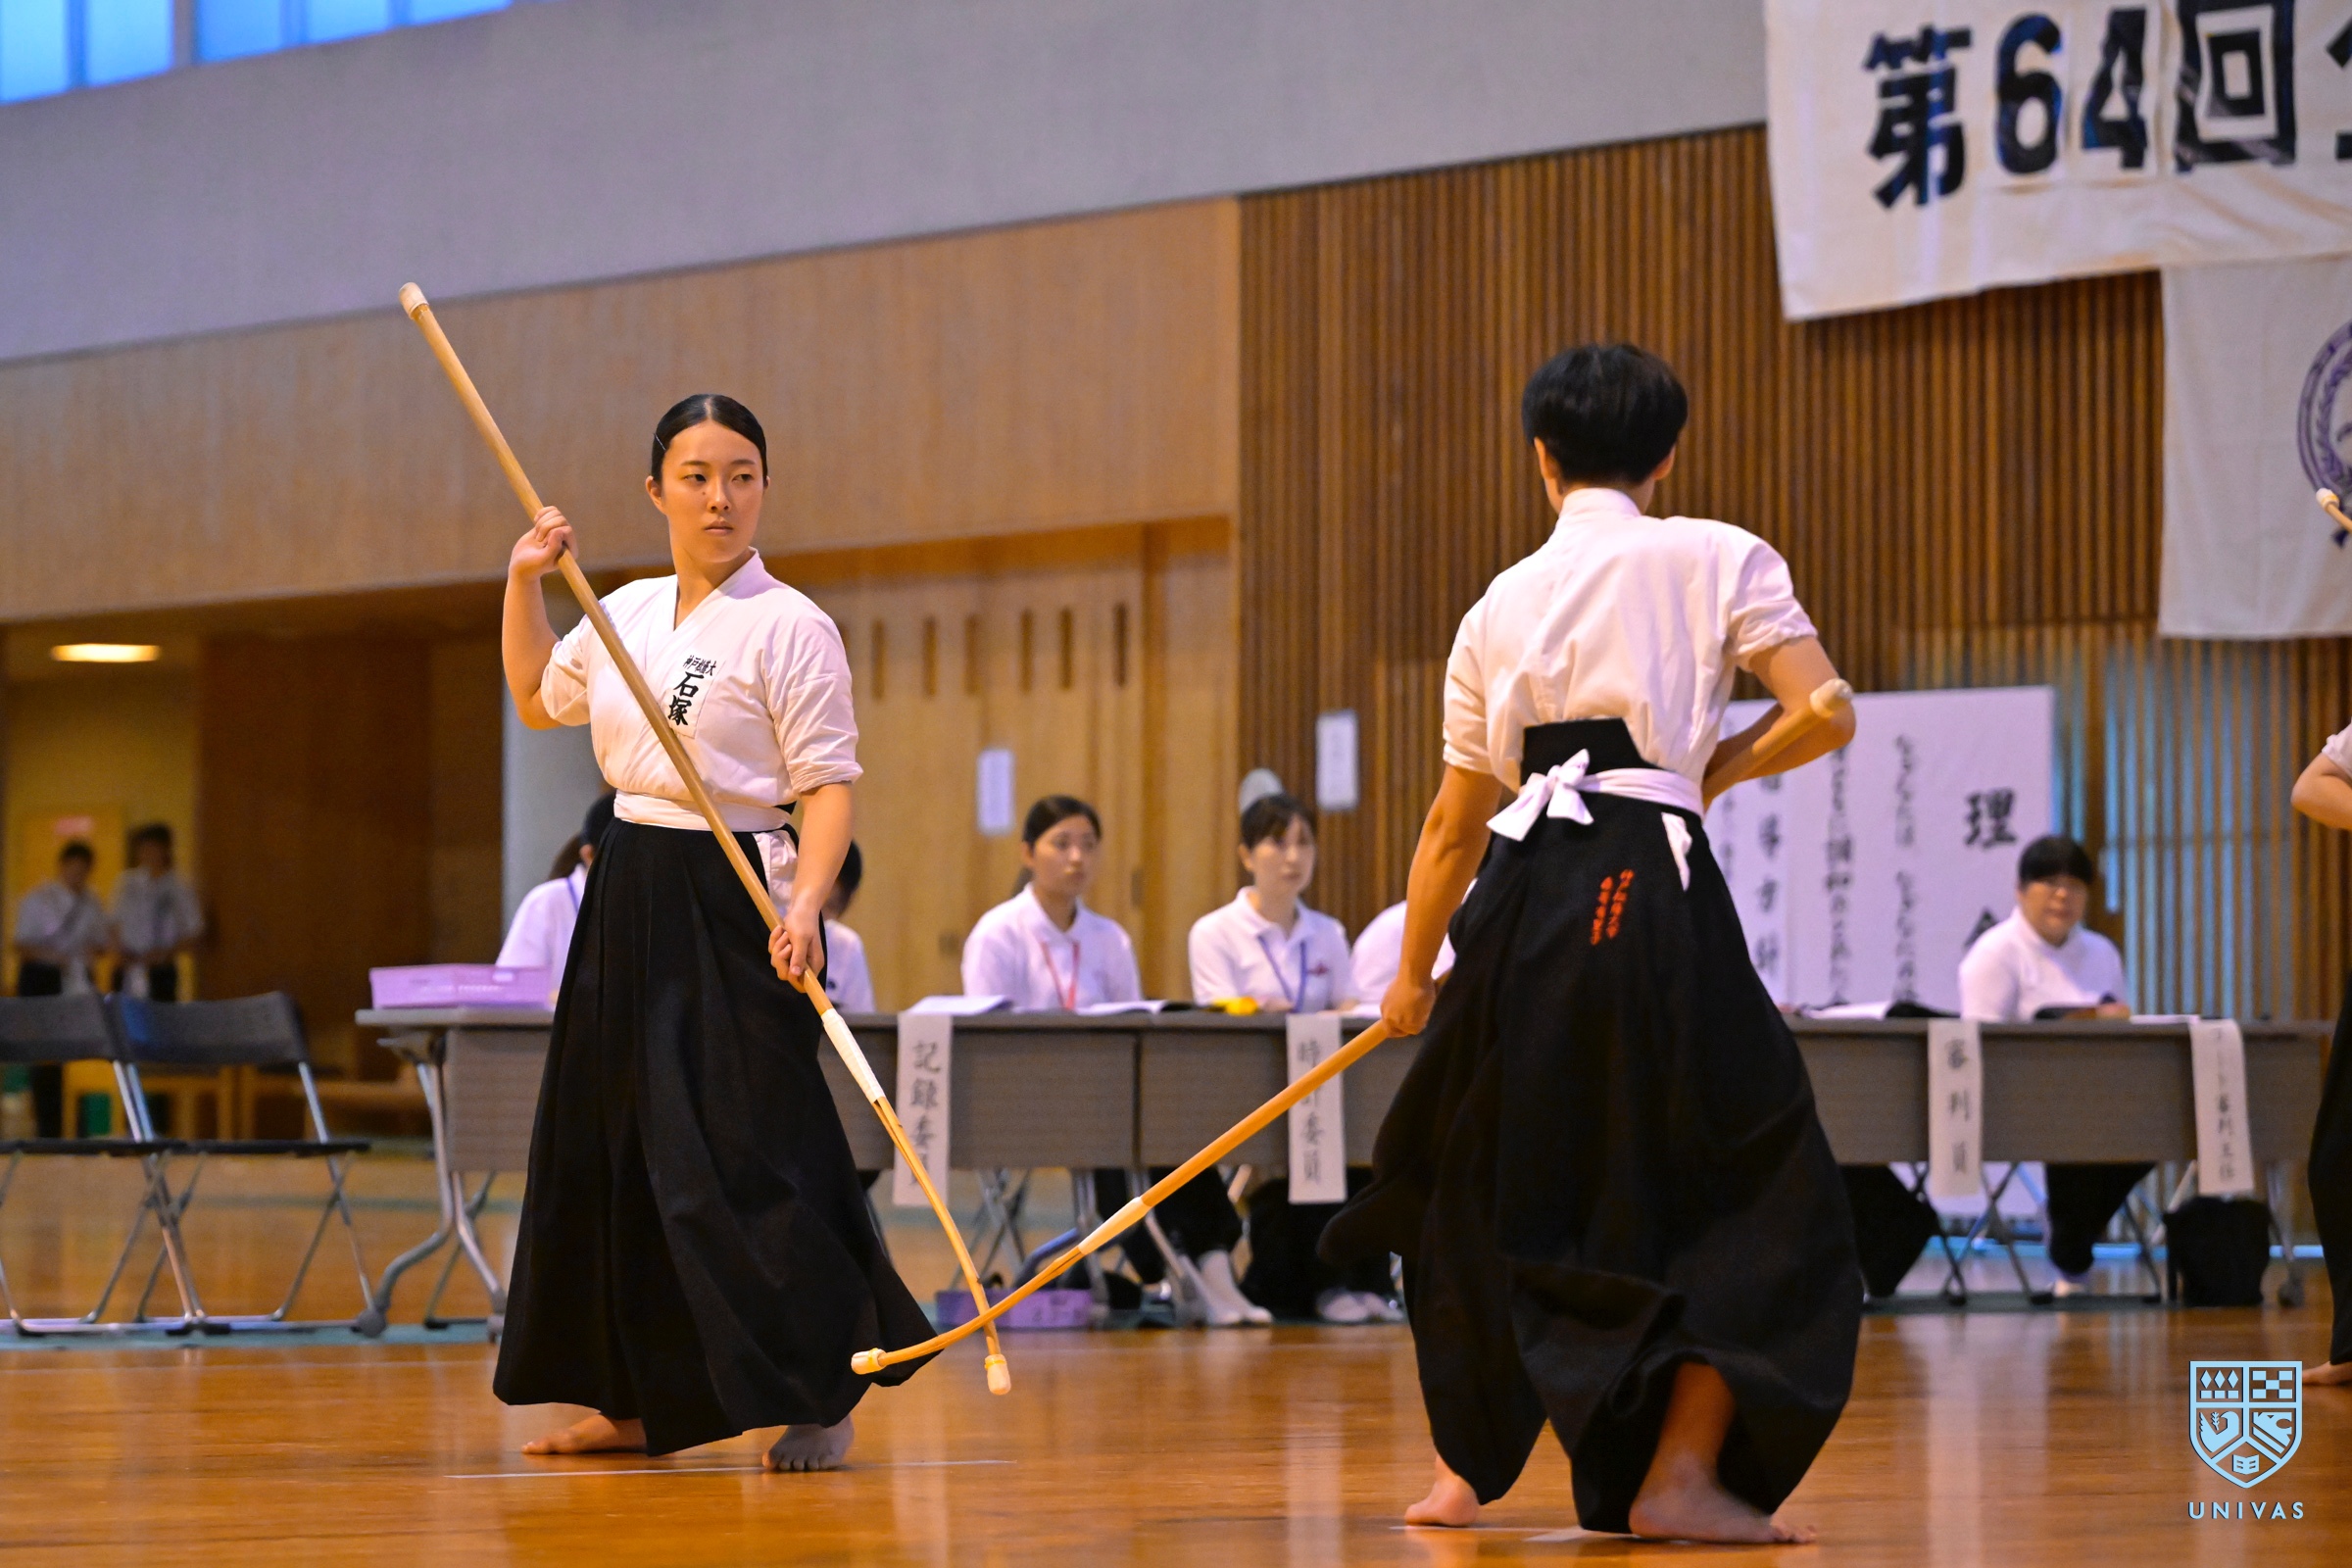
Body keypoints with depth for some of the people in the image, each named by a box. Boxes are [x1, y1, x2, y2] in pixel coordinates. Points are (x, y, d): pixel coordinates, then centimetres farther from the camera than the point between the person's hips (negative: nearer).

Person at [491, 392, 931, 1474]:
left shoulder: (788, 628, -9)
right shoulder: (628, 612, 11)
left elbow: (829, 785, -14)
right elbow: (538, 698, 30)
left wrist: (804, 908, -28)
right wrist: (525, 581, 17)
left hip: (732, 906, -7)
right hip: (628, 896, 8)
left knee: (739, 1155, -13)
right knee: (616, 1145, 11)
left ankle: (821, 1403, -7)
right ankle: (637, 1398, 21)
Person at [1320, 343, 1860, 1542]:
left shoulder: (1501, 604, 17)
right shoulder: (1720, 559, 5)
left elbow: (1455, 817, 22)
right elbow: (1824, 715, -4)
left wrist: (1415, 975, 33)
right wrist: (1719, 767, 14)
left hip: (1520, 902, 5)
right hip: (1653, 892, -4)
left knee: (1484, 1185, 21)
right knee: (1753, 1195, 5)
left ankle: (1462, 1471, 26)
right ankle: (1680, 1477, -5)